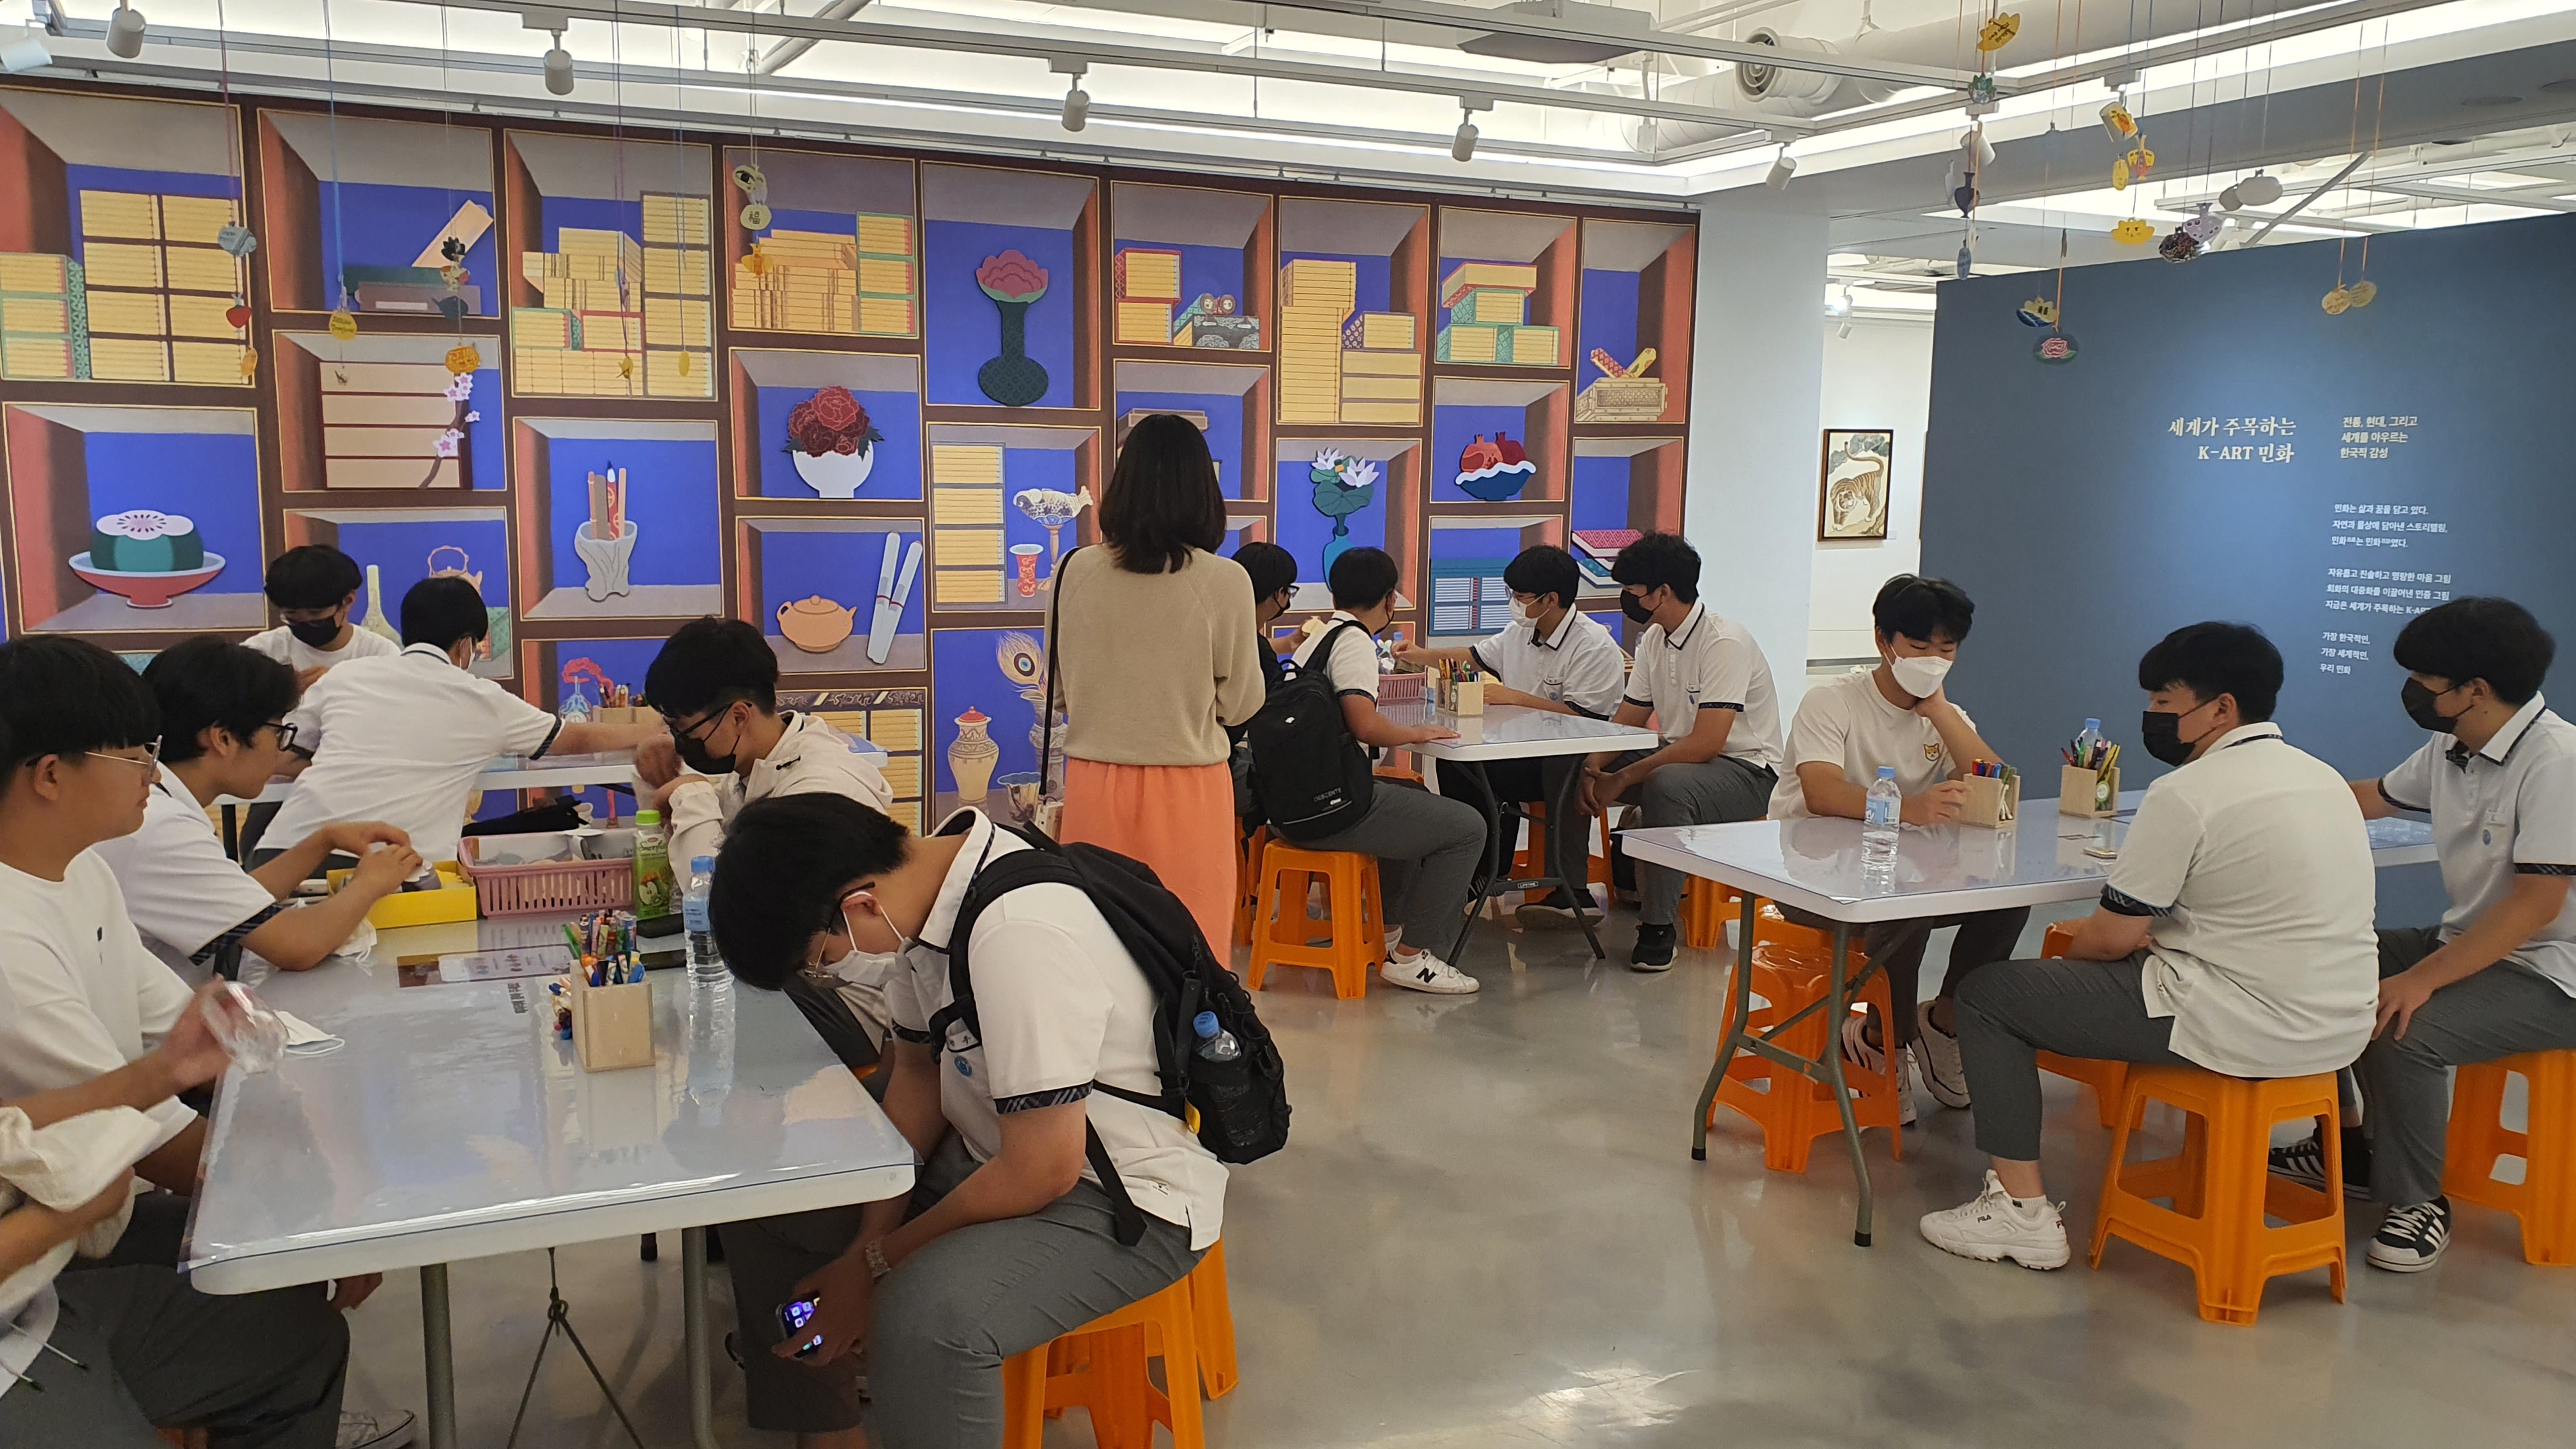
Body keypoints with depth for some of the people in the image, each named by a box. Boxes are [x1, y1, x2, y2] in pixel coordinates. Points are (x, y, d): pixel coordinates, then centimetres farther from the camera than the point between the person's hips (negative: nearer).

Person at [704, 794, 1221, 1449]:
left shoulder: (1018, 935, -31)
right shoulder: (927, 889, -5)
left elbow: (1042, 1171, -26)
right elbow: (918, 1070, 8)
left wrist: (875, 1263, -13)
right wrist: (871, 1238, -3)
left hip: (1127, 1200, -9)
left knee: (925, 1318, -33)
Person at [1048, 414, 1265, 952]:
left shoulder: (1077, 571, -3)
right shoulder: (1225, 581, -12)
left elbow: (1060, 689, 9)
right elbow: (1241, 703, -1)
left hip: (1095, 784, 3)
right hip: (1188, 788, -3)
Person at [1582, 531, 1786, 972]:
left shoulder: (1726, 643, -21)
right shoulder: (1654, 639, 6)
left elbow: (1706, 743, -28)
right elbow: (1627, 719, 8)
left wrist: (1624, 778, -26)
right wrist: (1595, 766, -13)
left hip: (1746, 770, -8)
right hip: (1678, 755, 9)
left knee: (1666, 785, -39)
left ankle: (1658, 925, -27)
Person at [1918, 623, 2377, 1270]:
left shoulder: (2188, 792, -16)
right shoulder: (2322, 775, 11)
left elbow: (2109, 938, -12)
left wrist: (2072, 943, 11)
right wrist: (2157, 934, 17)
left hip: (2247, 1031, -9)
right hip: (2341, 1029, 9)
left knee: (1988, 993, 0)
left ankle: (2020, 1211, 0)